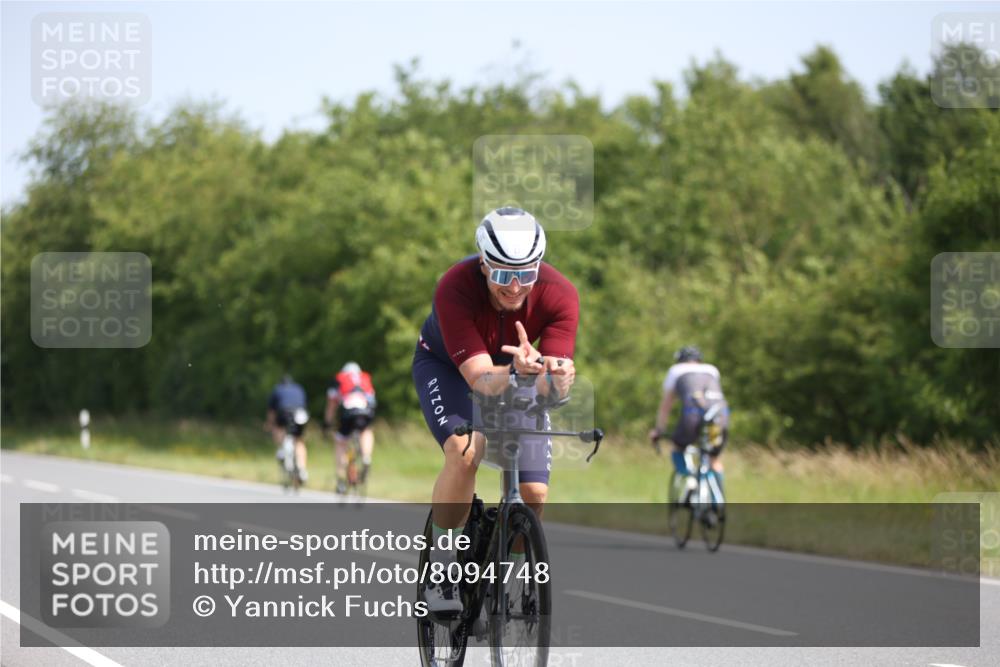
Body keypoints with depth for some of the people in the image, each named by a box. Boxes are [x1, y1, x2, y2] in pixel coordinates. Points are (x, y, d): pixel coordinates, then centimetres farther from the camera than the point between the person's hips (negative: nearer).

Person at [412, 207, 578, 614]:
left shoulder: (559, 295, -31)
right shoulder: (455, 289, -37)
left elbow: (554, 387, -37)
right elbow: (480, 378, -42)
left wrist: (556, 377, -60)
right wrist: (516, 372, -63)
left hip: (516, 375, 3)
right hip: (445, 364, -3)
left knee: (533, 495, -10)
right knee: (464, 451, -32)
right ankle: (440, 566, -15)